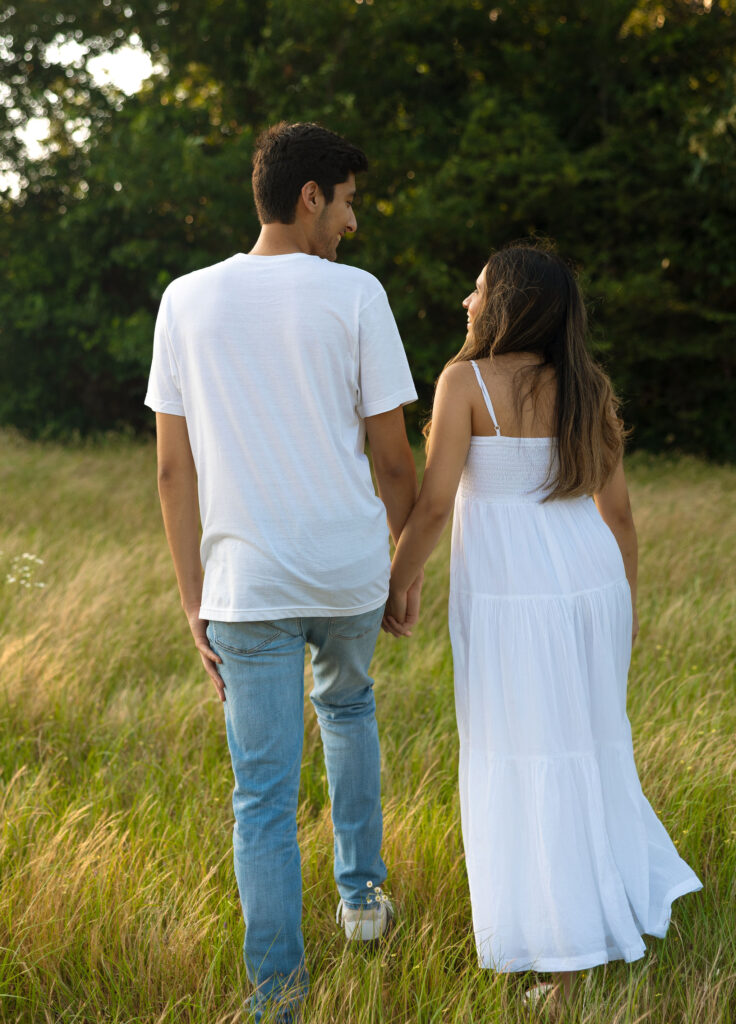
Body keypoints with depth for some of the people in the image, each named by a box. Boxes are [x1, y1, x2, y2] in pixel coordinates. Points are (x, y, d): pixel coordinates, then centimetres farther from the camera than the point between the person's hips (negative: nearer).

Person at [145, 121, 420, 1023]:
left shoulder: (187, 301, 1)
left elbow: (173, 469, 0)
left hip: (246, 584, 0)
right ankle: (361, 893, 38)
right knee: (347, 704, 30)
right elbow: (393, 456, -3)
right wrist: (407, 552, 14)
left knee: (263, 795, 3)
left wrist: (193, 603, 5)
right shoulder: (354, 295, -6)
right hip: (352, 571, 0)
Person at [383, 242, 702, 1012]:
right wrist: (626, 601, 18)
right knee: (588, 749, 21)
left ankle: (568, 965, 8)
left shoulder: (467, 381, -10)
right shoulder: (590, 387, 4)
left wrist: (396, 583, 1)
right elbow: (617, 507, 7)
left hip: (510, 600, -5)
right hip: (591, 583, 5)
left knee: (530, 769, 3)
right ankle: (630, 897, 30)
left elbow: (434, 503, -12)